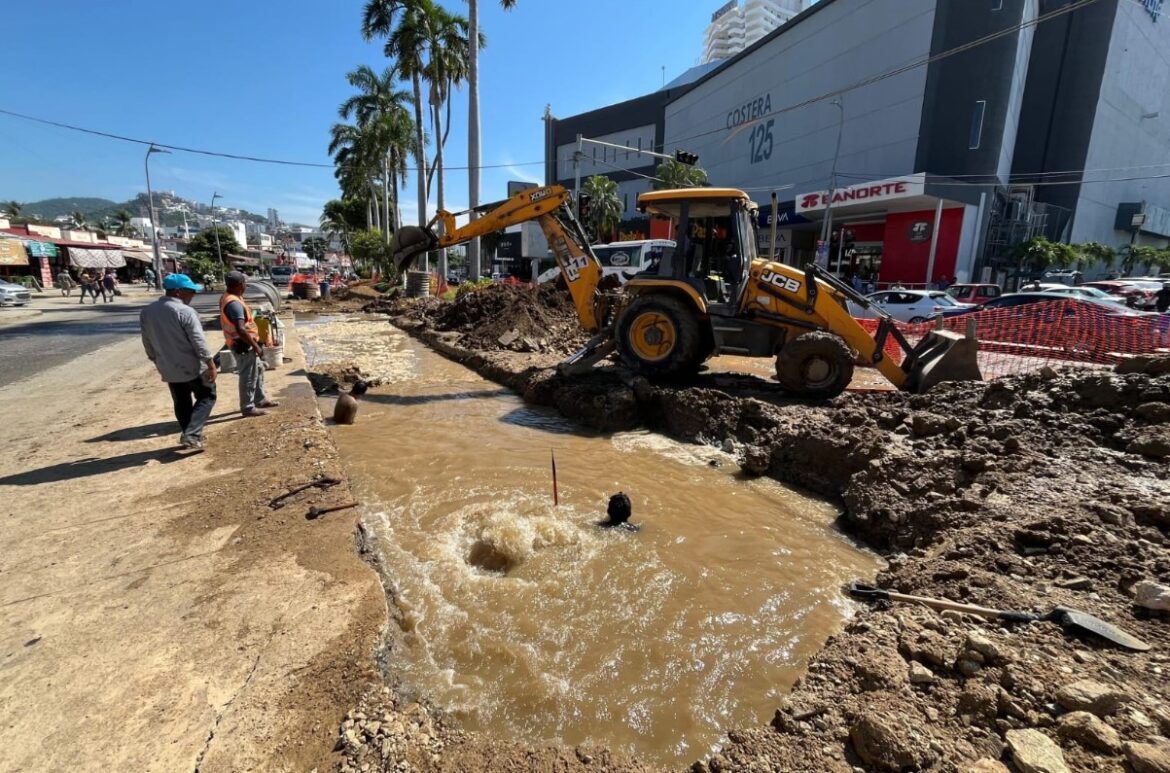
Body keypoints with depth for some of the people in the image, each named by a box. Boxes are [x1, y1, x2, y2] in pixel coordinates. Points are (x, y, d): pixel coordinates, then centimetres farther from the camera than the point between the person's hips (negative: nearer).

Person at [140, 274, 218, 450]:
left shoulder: (147, 312, 5)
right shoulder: (185, 311, -18)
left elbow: (147, 342, 12)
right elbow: (198, 341, -19)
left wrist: (157, 361, 23)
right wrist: (210, 363, -13)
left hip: (168, 368, 6)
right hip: (193, 367, -6)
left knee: (181, 404, 17)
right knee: (207, 397, 8)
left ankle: (188, 435, 25)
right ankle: (192, 434, -5)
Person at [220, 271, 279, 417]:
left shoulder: (230, 297, 8)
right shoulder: (234, 303, -26)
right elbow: (240, 329, -32)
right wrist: (255, 346, -24)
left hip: (244, 343, 11)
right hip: (242, 345, -11)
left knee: (258, 369, 21)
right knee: (248, 376, 1)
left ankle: (260, 400, 32)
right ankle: (248, 407, 12)